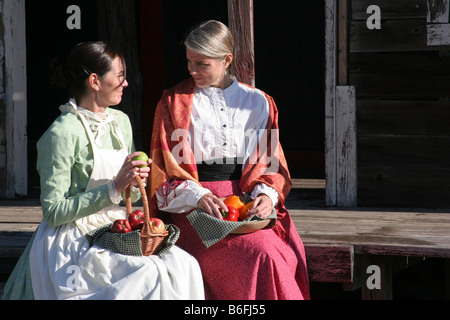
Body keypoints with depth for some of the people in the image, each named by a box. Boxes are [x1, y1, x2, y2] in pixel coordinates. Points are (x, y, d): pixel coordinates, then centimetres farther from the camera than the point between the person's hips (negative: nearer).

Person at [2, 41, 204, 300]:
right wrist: (114, 188, -19)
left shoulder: (121, 122, 11)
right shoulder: (63, 133, -12)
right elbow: (53, 212, -15)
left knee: (184, 265, -17)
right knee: (149, 275, -28)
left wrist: (134, 184, -3)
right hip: (73, 243, -7)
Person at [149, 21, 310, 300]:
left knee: (289, 254, -29)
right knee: (261, 255, -31)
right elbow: (165, 172, 5)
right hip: (195, 210, -2)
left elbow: (270, 162, 14)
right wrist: (198, 196, -14)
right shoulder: (174, 103, 9)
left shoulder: (257, 102, 15)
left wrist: (267, 194, -9)